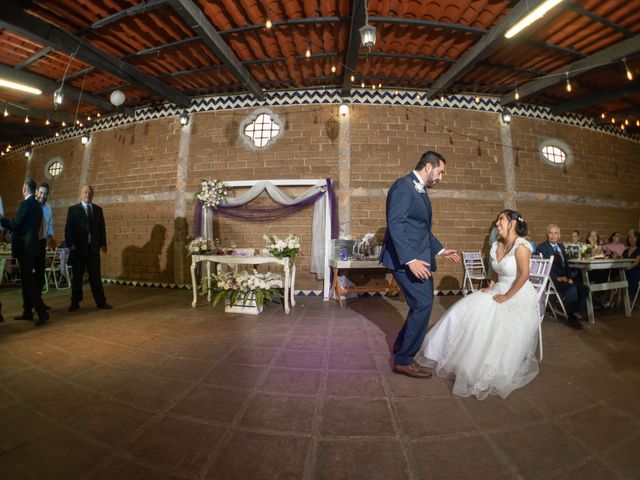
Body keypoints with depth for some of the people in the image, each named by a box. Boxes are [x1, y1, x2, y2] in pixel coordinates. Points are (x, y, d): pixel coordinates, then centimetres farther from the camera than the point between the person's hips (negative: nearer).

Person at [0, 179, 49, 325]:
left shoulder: (25, 203, -14)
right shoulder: (37, 205, 13)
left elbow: (14, 225, -14)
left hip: (24, 247, -9)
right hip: (30, 246, 9)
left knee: (27, 280, -8)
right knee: (26, 279, 14)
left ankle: (42, 312, -11)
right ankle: (27, 312, 21)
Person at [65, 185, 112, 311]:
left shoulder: (98, 209, 11)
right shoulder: (73, 209, 4)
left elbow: (102, 228, 10)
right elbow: (68, 228, -2)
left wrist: (103, 243, 5)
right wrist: (70, 244, -12)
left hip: (93, 247, 2)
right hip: (78, 248, -1)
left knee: (96, 276, 5)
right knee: (77, 276, 7)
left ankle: (100, 301, 9)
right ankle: (75, 302, 17)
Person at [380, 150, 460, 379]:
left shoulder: (420, 190, 18)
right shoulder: (403, 186, -12)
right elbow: (395, 224, -22)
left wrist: (440, 250, 24)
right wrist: (410, 260, -27)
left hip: (419, 258, 10)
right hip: (406, 259, -10)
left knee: (423, 304, 17)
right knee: (423, 305, -8)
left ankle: (401, 343, 36)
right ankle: (403, 360, 8)